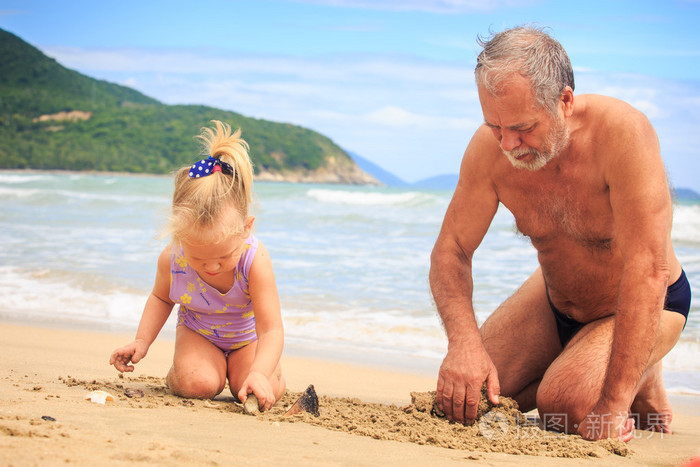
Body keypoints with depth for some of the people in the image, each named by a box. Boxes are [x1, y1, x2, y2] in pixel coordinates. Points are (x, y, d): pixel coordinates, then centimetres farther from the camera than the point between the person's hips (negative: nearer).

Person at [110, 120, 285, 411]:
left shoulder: (254, 260, -34)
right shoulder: (172, 259, -25)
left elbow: (271, 330, -35)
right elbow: (161, 298, 1)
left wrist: (259, 373, -52)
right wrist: (142, 341, -12)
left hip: (247, 336, 0)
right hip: (197, 332, 0)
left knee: (264, 392, -22)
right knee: (198, 384, -28)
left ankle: (233, 364, 15)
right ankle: (175, 375, 10)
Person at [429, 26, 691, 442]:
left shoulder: (621, 132, -37)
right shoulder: (491, 147, -22)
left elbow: (649, 271, -38)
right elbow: (450, 251, -15)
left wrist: (612, 405, -39)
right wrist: (465, 341, -36)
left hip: (645, 307, -5)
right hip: (555, 298, 5)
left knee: (564, 406, -27)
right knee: (463, 397, -3)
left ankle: (643, 382, 4)